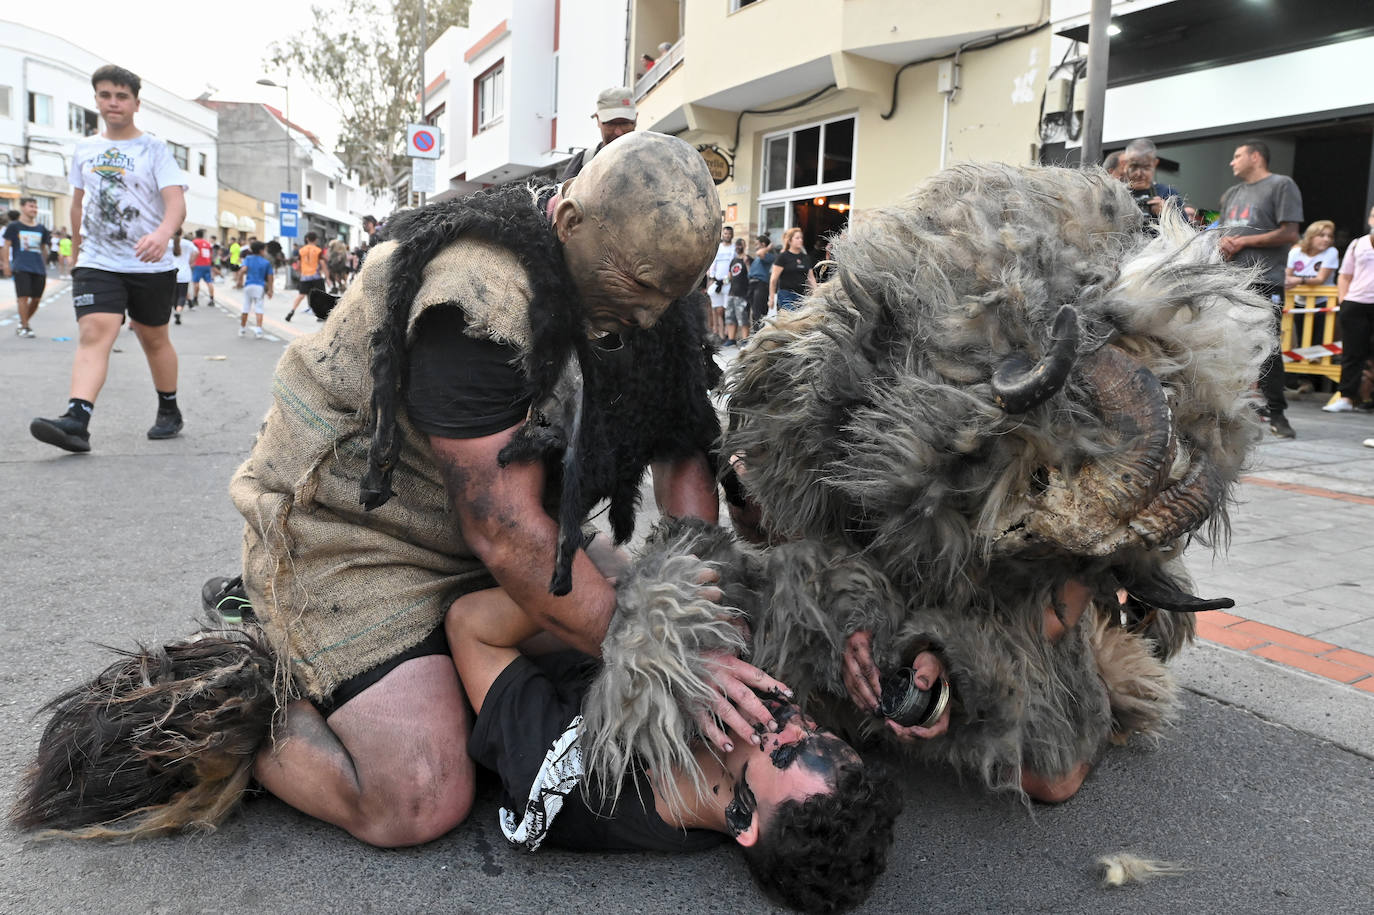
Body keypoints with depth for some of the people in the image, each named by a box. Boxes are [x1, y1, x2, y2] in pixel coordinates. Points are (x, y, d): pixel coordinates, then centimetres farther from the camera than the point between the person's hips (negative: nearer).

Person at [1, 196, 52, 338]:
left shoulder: (41, 228, 14)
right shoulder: (14, 226, 4)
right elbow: (6, 246, 4)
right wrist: (6, 264, -2)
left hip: (38, 268, 4)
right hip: (21, 267, -4)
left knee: (36, 298, 4)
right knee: (23, 296, -10)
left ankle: (22, 324, 23)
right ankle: (24, 327, -4)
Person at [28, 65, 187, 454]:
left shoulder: (154, 150, -2)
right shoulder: (84, 150, 11)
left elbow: (176, 203, -17)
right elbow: (78, 204, 22)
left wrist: (162, 234, -37)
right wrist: (76, 253, 24)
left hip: (151, 265, -2)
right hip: (97, 264, 2)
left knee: (153, 338, 10)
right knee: (94, 333, -15)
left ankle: (169, 411, 28)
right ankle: (76, 421, -28)